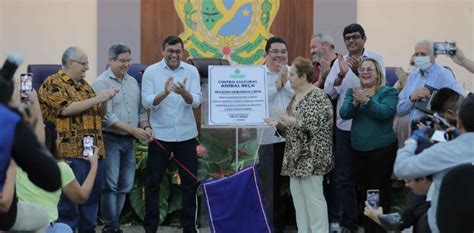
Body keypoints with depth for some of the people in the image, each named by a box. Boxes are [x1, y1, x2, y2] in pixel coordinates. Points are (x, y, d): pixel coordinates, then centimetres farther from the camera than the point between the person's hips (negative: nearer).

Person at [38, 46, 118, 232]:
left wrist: (105, 100, 3)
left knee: (92, 198, 11)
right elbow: (66, 109, -19)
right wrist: (96, 98, -14)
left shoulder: (84, 85, 19)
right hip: (70, 153, -8)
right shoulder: (53, 83, -5)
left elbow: (100, 114, 23)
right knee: (69, 201, -5)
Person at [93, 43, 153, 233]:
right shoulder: (102, 83, -9)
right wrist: (133, 130, -19)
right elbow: (106, 116, -17)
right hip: (110, 140, -7)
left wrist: (146, 127, -2)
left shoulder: (133, 82, 13)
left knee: (125, 186, 9)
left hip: (128, 141, 7)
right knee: (110, 185, -5)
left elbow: (140, 110, 18)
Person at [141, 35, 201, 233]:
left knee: (190, 181, 7)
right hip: (160, 134, -1)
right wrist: (165, 92, -29)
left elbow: (196, 101, -10)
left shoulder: (192, 71, 1)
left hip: (186, 134, 2)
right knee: (153, 181, 4)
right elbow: (146, 102, -12)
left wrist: (184, 93, -31)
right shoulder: (151, 71, -3)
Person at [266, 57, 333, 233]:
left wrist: (289, 120, -22)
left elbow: (314, 125, -22)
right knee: (297, 195, 10)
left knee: (313, 197, -6)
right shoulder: (295, 97, 15)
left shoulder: (318, 97, -12)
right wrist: (279, 124, 1)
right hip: (295, 156, 9)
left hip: (311, 156, -9)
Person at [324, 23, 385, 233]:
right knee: (344, 178, 7)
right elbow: (329, 92, -1)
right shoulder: (339, 62, 8)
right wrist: (341, 75, -17)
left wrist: (358, 71, -26)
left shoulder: (375, 58, -2)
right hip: (344, 126, 3)